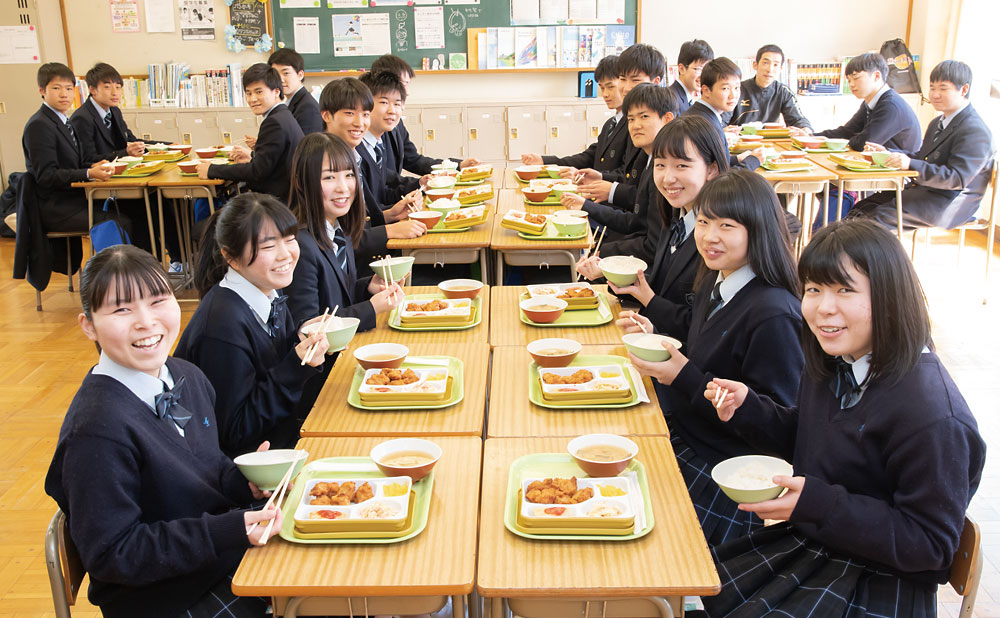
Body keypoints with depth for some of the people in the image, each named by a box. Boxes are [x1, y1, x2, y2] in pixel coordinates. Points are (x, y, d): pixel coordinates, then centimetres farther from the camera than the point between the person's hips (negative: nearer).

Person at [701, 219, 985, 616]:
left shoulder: (930, 413, -28)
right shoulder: (834, 366, -2)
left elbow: (931, 544, -24)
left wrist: (816, 503, -32)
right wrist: (747, 408, -3)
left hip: (876, 582, -7)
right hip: (812, 541, 8)